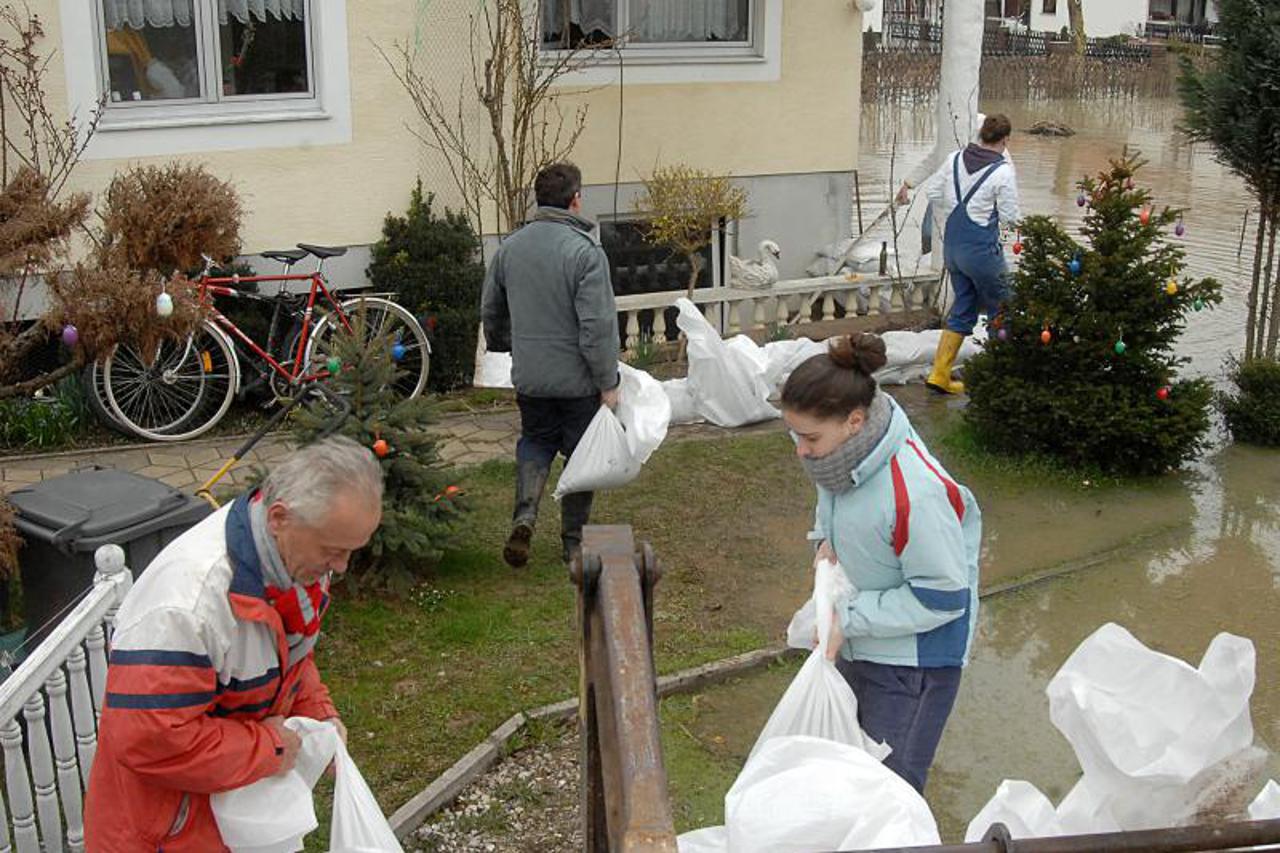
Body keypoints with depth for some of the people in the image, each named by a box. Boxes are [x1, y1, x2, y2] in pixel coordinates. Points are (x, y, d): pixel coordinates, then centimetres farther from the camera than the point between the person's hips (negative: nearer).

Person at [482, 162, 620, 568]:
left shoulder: (509, 248, 3)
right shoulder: (585, 251, -17)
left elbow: (491, 311, 15)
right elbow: (598, 326, -21)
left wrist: (503, 346, 34)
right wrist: (609, 382, -14)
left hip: (529, 377, 5)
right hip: (579, 380, -5)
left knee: (535, 441, 23)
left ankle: (525, 512, 1)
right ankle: (573, 539, 21)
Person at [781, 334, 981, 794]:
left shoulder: (917, 493, -36)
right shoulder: (843, 447, -11)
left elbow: (943, 597, -26)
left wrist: (850, 618, -24)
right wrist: (826, 538, -5)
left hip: (911, 659, -8)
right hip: (858, 641, 8)